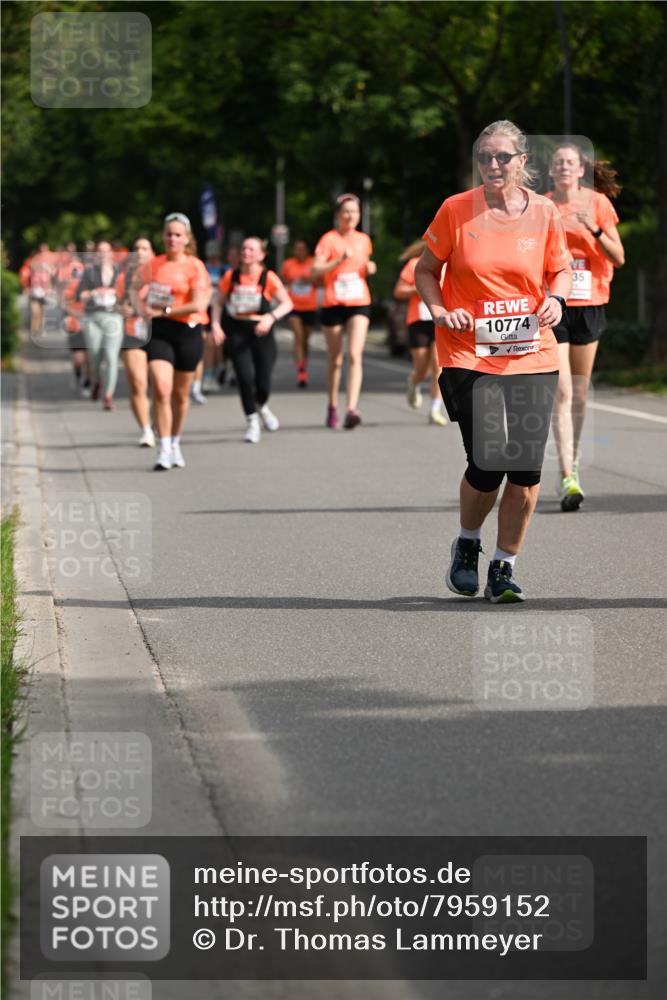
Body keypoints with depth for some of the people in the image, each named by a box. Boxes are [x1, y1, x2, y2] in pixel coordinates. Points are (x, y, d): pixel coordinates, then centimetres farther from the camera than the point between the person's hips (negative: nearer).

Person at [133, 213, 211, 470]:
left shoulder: (195, 266, -4)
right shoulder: (154, 264, 7)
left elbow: (198, 304, -14)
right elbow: (136, 288, 22)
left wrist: (163, 311, -14)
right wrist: (141, 309, 2)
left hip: (188, 332, -1)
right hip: (159, 332, 1)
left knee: (180, 394, 10)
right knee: (161, 389, -15)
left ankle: (175, 444, 30)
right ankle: (164, 451, -13)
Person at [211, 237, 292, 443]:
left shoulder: (268, 277, -3)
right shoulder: (231, 277, 3)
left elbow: (287, 303, -4)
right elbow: (218, 302, 11)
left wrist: (271, 317, -20)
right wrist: (215, 323, -6)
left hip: (261, 332, -1)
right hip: (237, 332, 1)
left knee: (263, 383, -2)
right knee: (245, 376, -15)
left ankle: (262, 407, 35)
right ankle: (252, 423, 1)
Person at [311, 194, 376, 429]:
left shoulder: (364, 240, 11)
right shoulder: (329, 239, -3)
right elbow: (314, 271, -13)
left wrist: (370, 268, 4)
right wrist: (339, 260, -25)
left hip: (359, 304, 2)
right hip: (333, 305, -2)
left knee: (355, 355, -15)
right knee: (335, 359, 9)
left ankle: (352, 409, -25)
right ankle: (332, 408, 26)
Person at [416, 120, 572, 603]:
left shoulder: (544, 212, 3)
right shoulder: (456, 210, -2)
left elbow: (560, 269, 17)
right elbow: (425, 269, 10)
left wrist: (556, 299, -4)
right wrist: (441, 312, -7)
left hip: (532, 355, 2)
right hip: (470, 354, -2)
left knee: (527, 467, -5)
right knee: (487, 464, -11)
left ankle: (504, 568, 12)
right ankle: (467, 545, 20)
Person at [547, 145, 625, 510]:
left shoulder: (598, 203, 2)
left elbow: (619, 258, 0)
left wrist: (594, 228, -15)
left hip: (589, 305, 2)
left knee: (579, 394, 10)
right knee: (561, 392, -12)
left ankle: (572, 464, 26)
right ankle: (567, 478, -16)